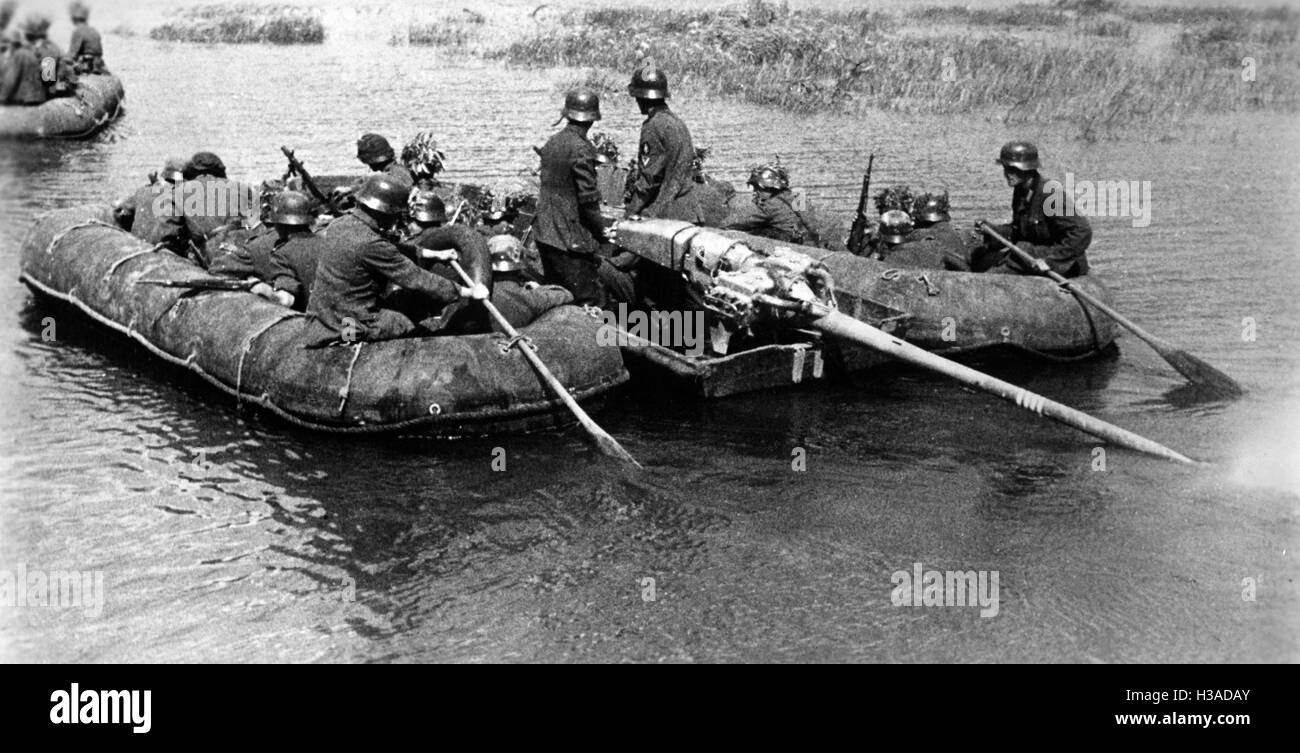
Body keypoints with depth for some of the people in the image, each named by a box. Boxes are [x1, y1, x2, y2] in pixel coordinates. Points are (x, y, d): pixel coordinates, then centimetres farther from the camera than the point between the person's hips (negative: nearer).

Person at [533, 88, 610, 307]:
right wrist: (602, 229, -5)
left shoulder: (552, 143, 10)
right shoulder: (582, 149, -16)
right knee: (590, 301, -5)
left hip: (544, 234, 9)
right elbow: (588, 198, -19)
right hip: (571, 238, -9)